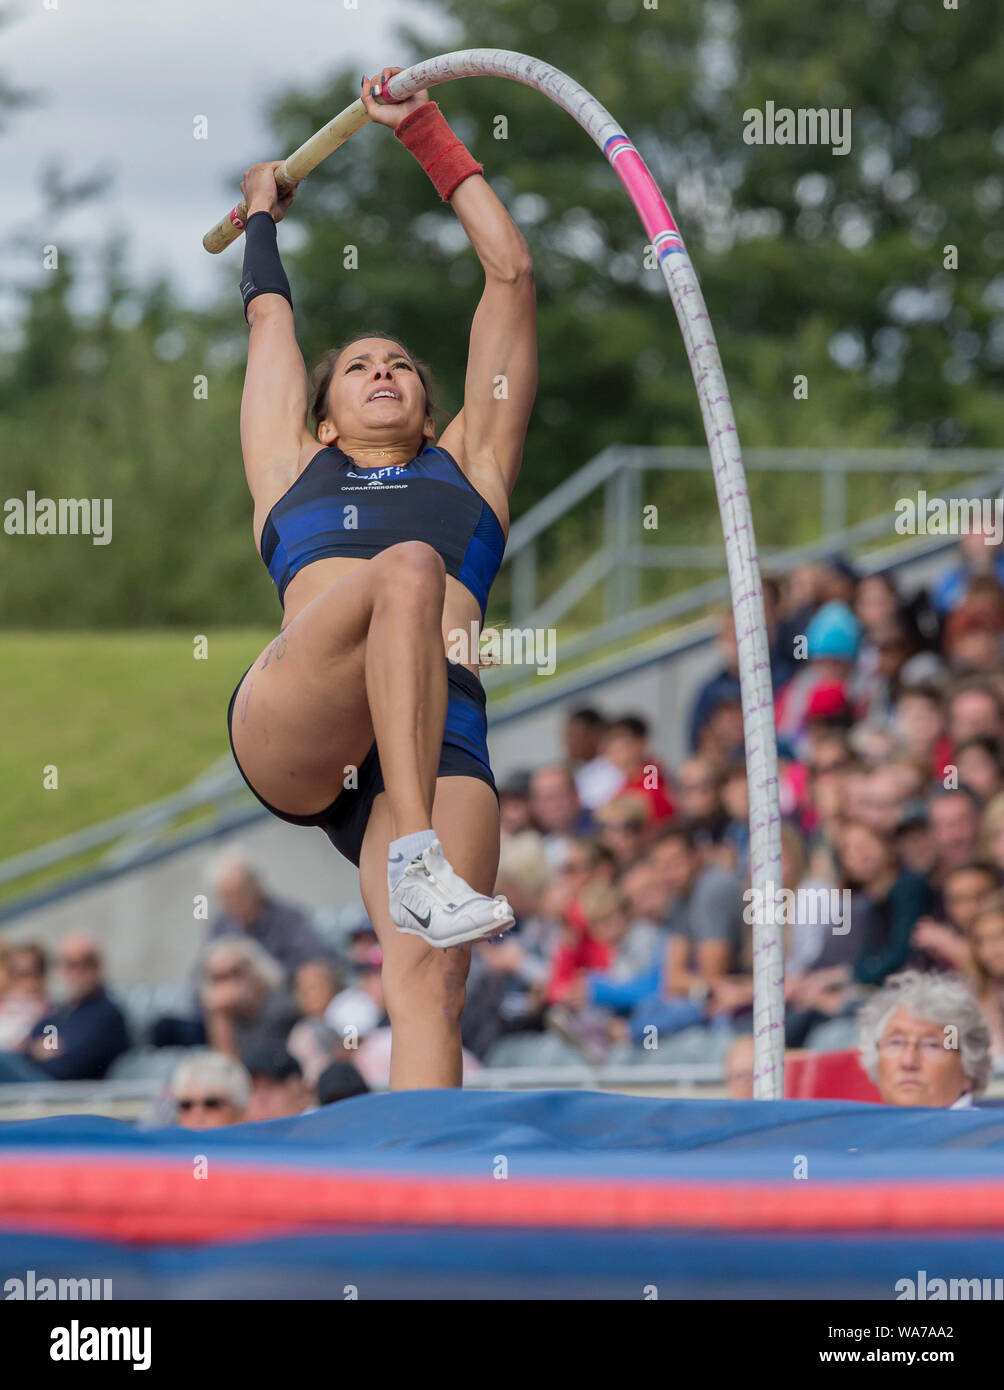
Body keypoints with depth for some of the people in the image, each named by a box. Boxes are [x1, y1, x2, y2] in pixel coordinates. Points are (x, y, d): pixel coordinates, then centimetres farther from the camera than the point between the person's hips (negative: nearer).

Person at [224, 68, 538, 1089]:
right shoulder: (293, 467, 33)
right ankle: (415, 859, -46)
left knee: (430, 989, -22)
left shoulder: (469, 465, 33)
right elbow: (270, 319, 46)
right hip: (285, 727, -1)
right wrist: (262, 217, 63)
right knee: (405, 568, -33)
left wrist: (429, 138, 39)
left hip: (440, 732, 1)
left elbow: (510, 275, 34)